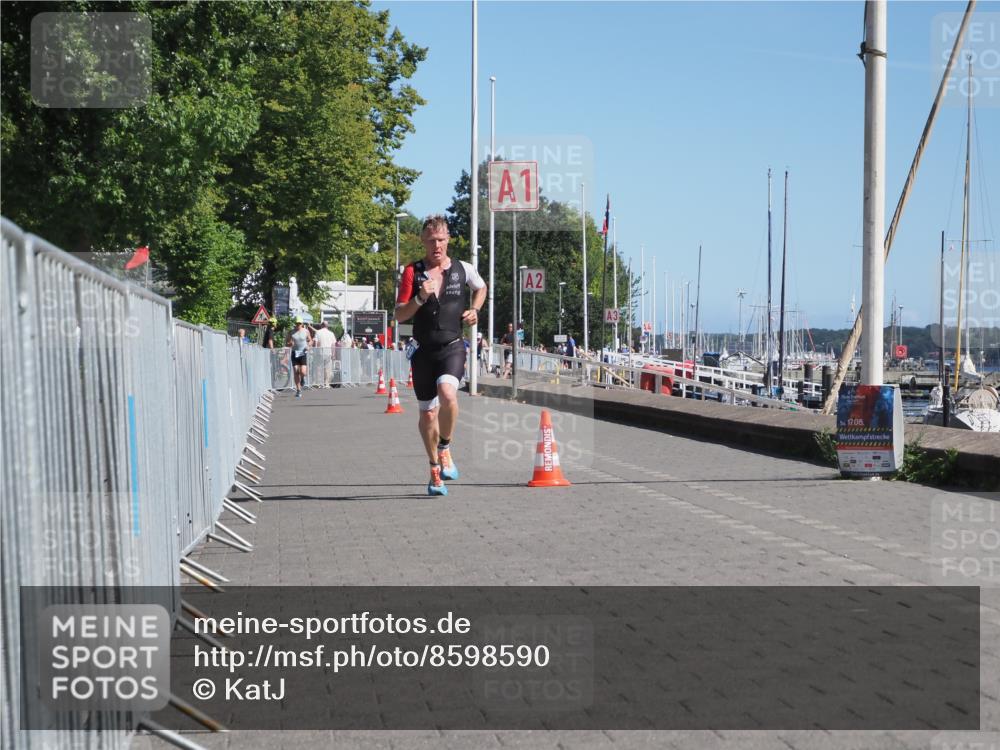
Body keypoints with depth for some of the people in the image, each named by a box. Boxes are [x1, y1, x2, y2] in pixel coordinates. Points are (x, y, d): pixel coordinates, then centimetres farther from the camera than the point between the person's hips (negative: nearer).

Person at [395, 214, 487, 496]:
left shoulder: (463, 269, 4)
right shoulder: (412, 272, 0)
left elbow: (481, 287, 26)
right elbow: (400, 315, -2)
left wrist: (474, 310, 9)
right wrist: (420, 298, -19)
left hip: (452, 346, -1)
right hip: (423, 350, 1)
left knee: (447, 393, -29)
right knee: (427, 412, 6)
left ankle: (445, 449, -6)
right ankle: (435, 469, 25)